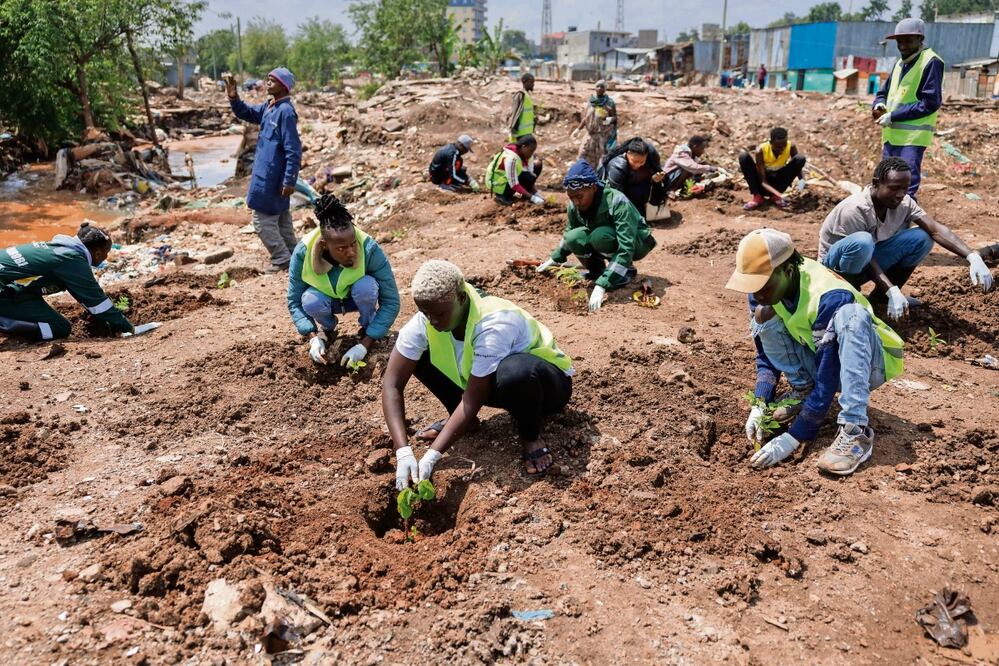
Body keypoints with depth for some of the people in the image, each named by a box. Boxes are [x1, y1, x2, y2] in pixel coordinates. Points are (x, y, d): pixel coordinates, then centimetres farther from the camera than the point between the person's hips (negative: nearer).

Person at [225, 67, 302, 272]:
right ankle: (293, 255, 25)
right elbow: (245, 112, 22)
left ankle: (281, 259, 5)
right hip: (268, 174, 10)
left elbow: (293, 150, -21)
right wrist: (233, 97, 2)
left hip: (271, 177, -10)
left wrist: (290, 180, -23)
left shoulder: (286, 111, -19)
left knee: (263, 219, -3)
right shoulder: (268, 108, 9)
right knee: (280, 217, 16)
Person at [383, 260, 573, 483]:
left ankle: (531, 437, -12)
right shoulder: (425, 321, -20)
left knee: (515, 372, -43)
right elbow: (392, 383, -23)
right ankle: (459, 418, 8)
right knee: (416, 355, -13)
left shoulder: (495, 325, -36)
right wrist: (403, 452, -33)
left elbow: (473, 400, -34)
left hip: (547, 382, -5)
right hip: (490, 382, 6)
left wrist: (432, 455, -38)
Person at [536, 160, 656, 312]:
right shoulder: (574, 206, -16)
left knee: (599, 236, -35)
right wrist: (554, 258, 0)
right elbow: (570, 233, 8)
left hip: (637, 242, -5)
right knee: (573, 238, -24)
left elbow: (626, 248, -40)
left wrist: (601, 286, -46)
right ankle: (597, 268, 3)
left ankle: (627, 269, -9)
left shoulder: (617, 202, -33)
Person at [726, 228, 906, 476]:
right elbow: (765, 354, -4)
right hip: (820, 358, 5)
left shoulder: (829, 298, -34)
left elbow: (827, 380, -34)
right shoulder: (765, 289, -14)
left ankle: (855, 433, -40)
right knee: (764, 316, -16)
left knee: (850, 314, -38)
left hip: (868, 364, -5)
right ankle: (802, 391, -2)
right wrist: (758, 406, -19)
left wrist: (792, 438, -35)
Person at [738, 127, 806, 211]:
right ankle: (757, 196, -16)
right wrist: (779, 194, -40)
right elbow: (763, 181, -25)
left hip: (778, 181, 2)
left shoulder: (791, 147, -17)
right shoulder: (761, 150, -25)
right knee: (744, 157, -26)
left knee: (801, 158, -22)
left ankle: (775, 196, -12)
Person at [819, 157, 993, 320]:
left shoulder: (904, 203, -10)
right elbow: (859, 246, -27)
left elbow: (936, 229, -18)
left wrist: (972, 257, -31)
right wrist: (893, 291, -35)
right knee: (862, 241, -40)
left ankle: (881, 295, 2)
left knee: (922, 237, -13)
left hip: (869, 256, 7)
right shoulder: (854, 209, -29)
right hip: (837, 264, -7)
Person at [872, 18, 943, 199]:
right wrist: (879, 105, -2)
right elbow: (883, 92, 23)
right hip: (891, 136, 9)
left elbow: (931, 102, -16)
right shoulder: (899, 63, 16)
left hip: (912, 137, -8)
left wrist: (893, 116, -18)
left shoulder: (931, 62, -9)